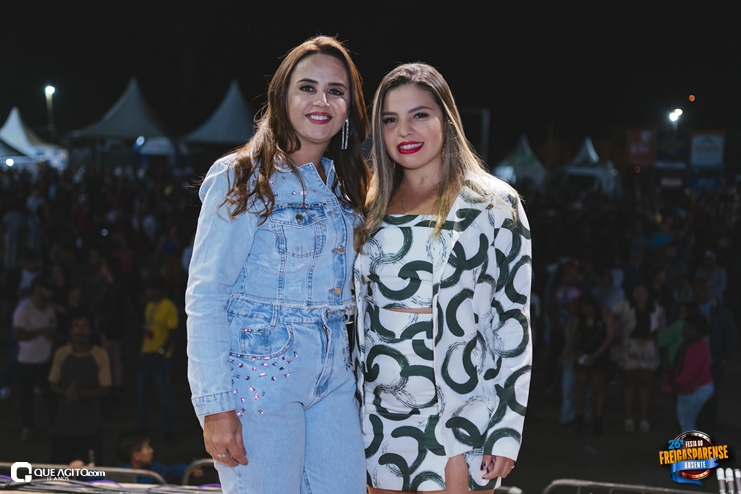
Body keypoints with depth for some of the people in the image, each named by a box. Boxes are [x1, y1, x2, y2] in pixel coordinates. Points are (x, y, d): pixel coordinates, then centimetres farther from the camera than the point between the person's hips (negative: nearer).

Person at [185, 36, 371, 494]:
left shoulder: (346, 185, 12)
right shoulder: (242, 180, -7)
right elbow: (204, 296, -11)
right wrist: (215, 404, -17)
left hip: (334, 378, 6)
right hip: (261, 374, -6)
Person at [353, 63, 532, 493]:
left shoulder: (493, 203, -3)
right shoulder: (375, 208, 11)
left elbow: (514, 320, -6)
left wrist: (506, 430, -11)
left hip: (460, 408, -4)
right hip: (382, 416, 4)